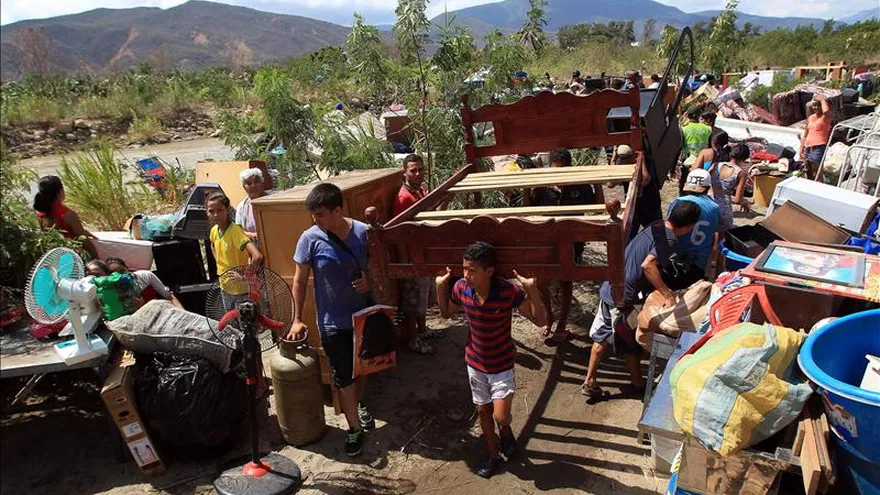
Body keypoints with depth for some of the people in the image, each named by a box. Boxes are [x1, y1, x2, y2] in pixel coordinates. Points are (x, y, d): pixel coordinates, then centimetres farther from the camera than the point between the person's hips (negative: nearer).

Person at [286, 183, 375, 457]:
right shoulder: (310, 238, -15)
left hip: (364, 315, 3)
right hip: (333, 322, -2)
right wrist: (297, 319, -5)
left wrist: (369, 280, -15)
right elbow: (300, 281, -6)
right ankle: (355, 427, 23)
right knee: (343, 377, 5)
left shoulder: (362, 232, -10)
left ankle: (357, 405, 47)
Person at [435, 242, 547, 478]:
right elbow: (446, 313, 5)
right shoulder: (461, 288, -16)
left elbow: (540, 321, -23)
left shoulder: (509, 291, -27)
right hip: (475, 362, 4)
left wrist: (531, 289, -36)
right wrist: (441, 286, -11)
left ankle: (506, 430, 32)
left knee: (500, 417, -7)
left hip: (502, 365, -3)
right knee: (483, 410, 18)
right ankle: (493, 455, 41)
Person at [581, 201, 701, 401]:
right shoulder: (670, 240, -17)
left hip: (610, 288, 8)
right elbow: (648, 265, -31)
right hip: (624, 296, -8)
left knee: (603, 336, 15)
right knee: (631, 342, 12)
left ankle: (589, 381, 22)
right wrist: (668, 293, -23)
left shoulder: (656, 227, 9)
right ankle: (637, 383, 31)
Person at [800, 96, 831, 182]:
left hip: (818, 148, -7)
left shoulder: (825, 117, -1)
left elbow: (826, 111, -27)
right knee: (809, 176, 14)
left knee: (817, 176, -10)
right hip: (807, 148, 7)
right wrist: (801, 150, 13)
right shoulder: (810, 118, 18)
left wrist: (822, 99, -9)